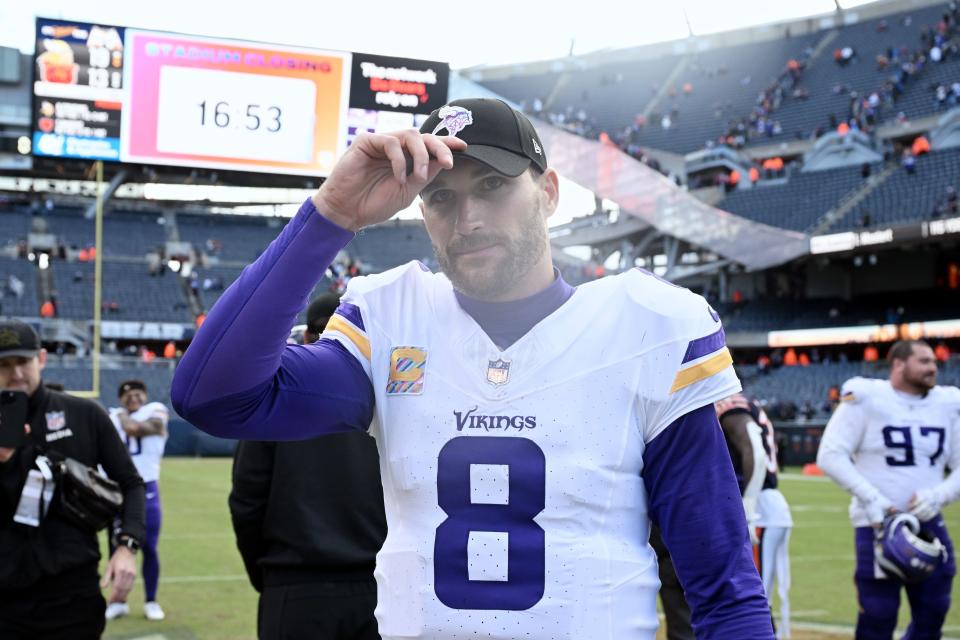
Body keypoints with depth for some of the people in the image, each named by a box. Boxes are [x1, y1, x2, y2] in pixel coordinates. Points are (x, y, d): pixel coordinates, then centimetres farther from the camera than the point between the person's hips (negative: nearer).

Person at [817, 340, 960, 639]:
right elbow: (830, 455, -11)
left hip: (929, 524, 5)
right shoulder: (866, 398, -8)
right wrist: (870, 498, -20)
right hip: (878, 524, -5)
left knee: (932, 614, 10)